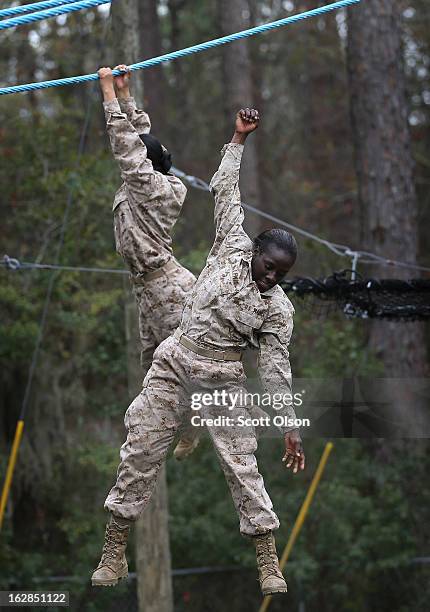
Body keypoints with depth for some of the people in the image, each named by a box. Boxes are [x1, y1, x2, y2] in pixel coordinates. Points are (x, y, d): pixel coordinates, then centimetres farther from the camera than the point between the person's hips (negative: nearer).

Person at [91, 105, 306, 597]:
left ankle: (268, 561, 5)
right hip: (173, 365, 2)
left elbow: (277, 368, -5)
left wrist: (291, 428, -11)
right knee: (140, 452, -1)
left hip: (222, 380, -2)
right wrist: (238, 140, 3)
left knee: (243, 466, -4)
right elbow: (226, 191, 4)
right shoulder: (232, 247, 0)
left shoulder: (278, 309, -4)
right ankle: (114, 552, 6)